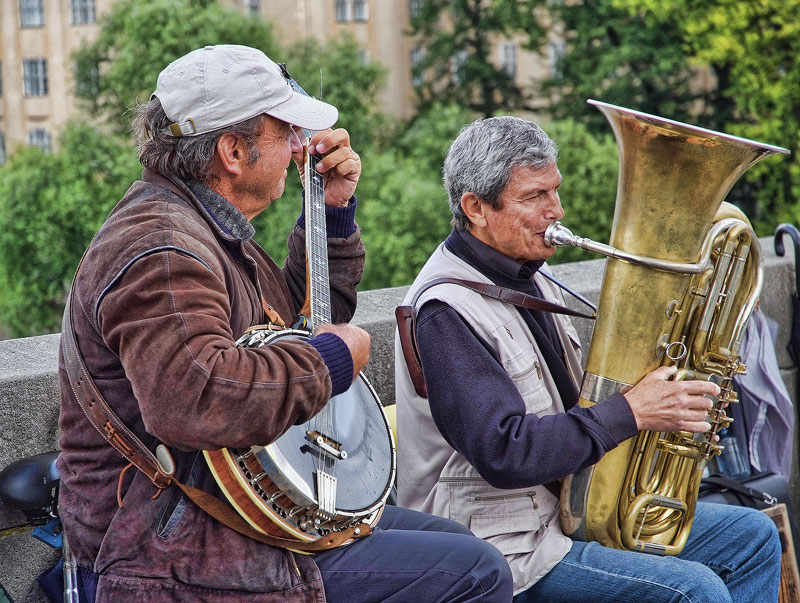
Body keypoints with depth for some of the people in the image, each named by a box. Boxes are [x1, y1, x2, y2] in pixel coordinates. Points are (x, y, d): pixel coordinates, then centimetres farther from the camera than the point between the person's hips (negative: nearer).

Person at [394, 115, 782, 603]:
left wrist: (668, 401, 0)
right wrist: (629, 413, -25)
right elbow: (505, 453, -29)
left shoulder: (530, 279, 12)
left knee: (753, 536, 7)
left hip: (574, 504, 10)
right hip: (507, 546, -10)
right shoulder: (447, 312, -20)